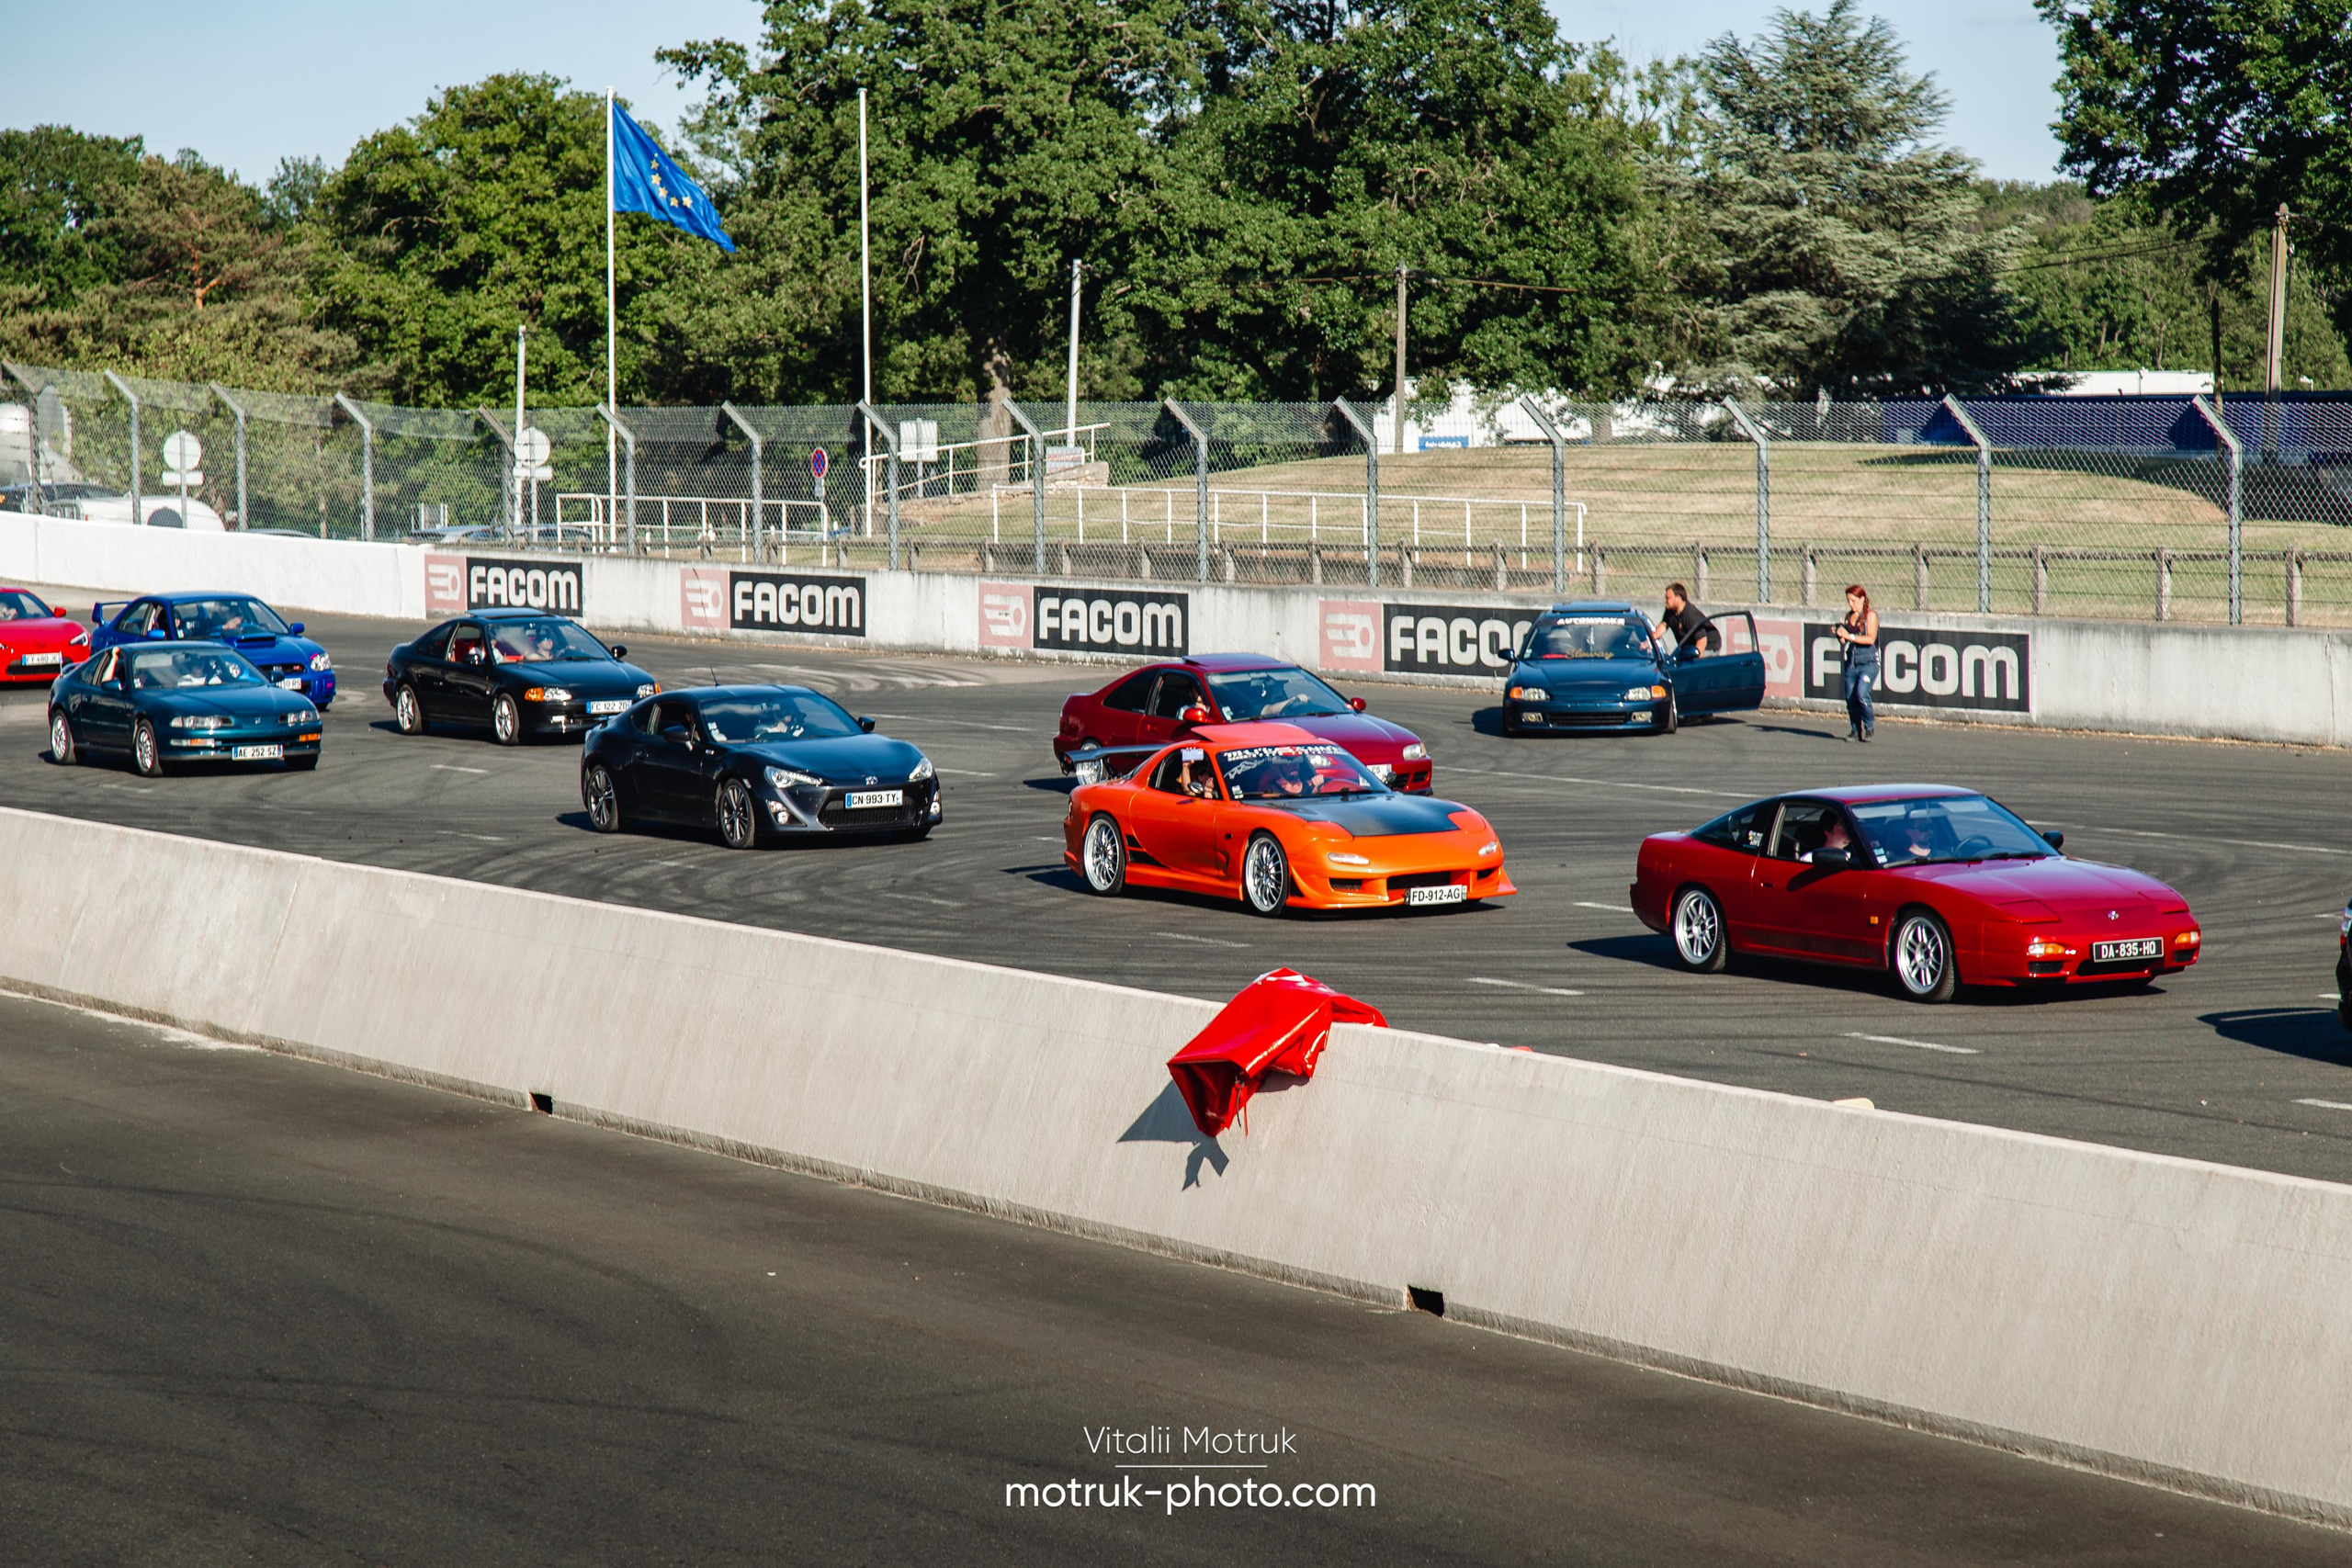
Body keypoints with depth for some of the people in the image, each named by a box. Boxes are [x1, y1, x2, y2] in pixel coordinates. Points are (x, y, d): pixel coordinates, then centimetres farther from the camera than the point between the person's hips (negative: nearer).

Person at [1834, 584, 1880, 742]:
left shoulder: (1871, 615, -4)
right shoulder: (1848, 616, 14)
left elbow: (1870, 639, -14)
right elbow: (1844, 641, 18)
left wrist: (1850, 636, -18)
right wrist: (1840, 635, -3)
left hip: (1868, 662, -6)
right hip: (1851, 662, 6)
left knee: (1862, 694, -20)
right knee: (1850, 698, 2)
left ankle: (1869, 727, -1)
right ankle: (1855, 731, 13)